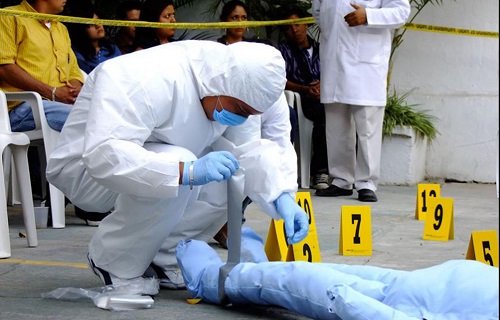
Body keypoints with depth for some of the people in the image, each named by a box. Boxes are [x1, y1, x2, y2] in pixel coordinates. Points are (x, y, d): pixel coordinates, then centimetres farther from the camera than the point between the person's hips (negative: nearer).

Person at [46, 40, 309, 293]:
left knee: (234, 174, -12)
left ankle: (158, 258, 0)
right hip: (85, 168, -8)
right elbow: (103, 155, -45)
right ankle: (114, 263, -12)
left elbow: (250, 149, -9)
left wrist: (283, 198, -27)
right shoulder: (147, 79, -36)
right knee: (175, 175, -34)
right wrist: (188, 171, -52)